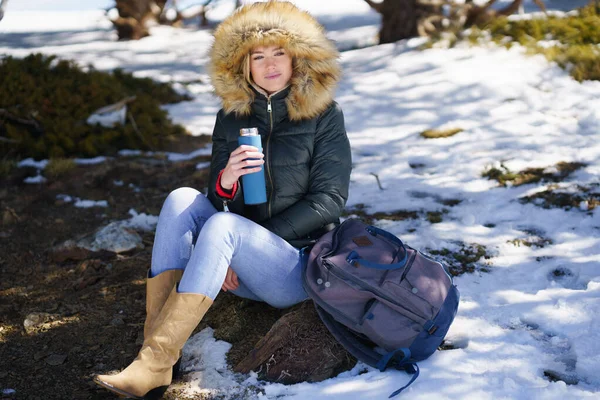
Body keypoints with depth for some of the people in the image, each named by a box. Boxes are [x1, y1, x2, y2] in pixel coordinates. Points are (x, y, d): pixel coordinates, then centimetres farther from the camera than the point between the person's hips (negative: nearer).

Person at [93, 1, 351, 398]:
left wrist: (259, 237, -15)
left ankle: (151, 365, -35)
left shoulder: (324, 116, -5)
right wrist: (225, 179, -23)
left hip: (300, 264, -4)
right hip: (241, 270, 5)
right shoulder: (232, 116, 6)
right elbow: (220, 200, 3)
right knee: (182, 198, -19)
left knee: (223, 225, -31)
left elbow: (329, 200, -9)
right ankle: (158, 353, -28)